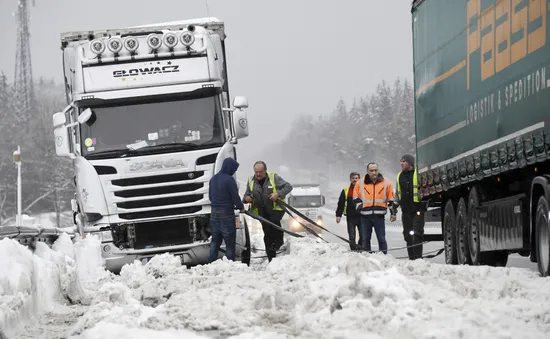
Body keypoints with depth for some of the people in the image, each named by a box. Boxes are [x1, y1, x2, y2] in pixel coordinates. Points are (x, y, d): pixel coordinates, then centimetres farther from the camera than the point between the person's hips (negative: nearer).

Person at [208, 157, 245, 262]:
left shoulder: (213, 179, 8)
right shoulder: (229, 180, -16)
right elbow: (235, 196, -13)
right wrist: (241, 207, 3)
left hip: (214, 213, 7)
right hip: (226, 214, -7)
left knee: (215, 240, 15)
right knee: (230, 241, 1)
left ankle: (211, 262, 13)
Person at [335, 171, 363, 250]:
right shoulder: (346, 190, 7)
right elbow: (340, 204, 8)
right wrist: (338, 215, 0)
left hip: (361, 216, 0)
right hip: (350, 217, 0)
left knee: (363, 236, 0)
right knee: (351, 236, -1)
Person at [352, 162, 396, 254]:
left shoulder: (386, 183, 5)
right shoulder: (360, 183, 5)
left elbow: (391, 199, 10)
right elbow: (356, 198, 12)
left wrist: (393, 212, 5)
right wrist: (360, 207, -3)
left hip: (379, 215, -1)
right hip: (365, 216, 1)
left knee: (381, 239, -2)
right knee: (366, 239, 6)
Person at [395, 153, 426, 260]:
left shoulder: (418, 174, -2)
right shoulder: (400, 176, 17)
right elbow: (397, 193, 26)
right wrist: (395, 206, 20)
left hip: (418, 210, -6)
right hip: (406, 210, 6)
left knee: (417, 233, -12)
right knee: (408, 235, 7)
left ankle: (417, 256, -14)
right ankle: (411, 257, 12)